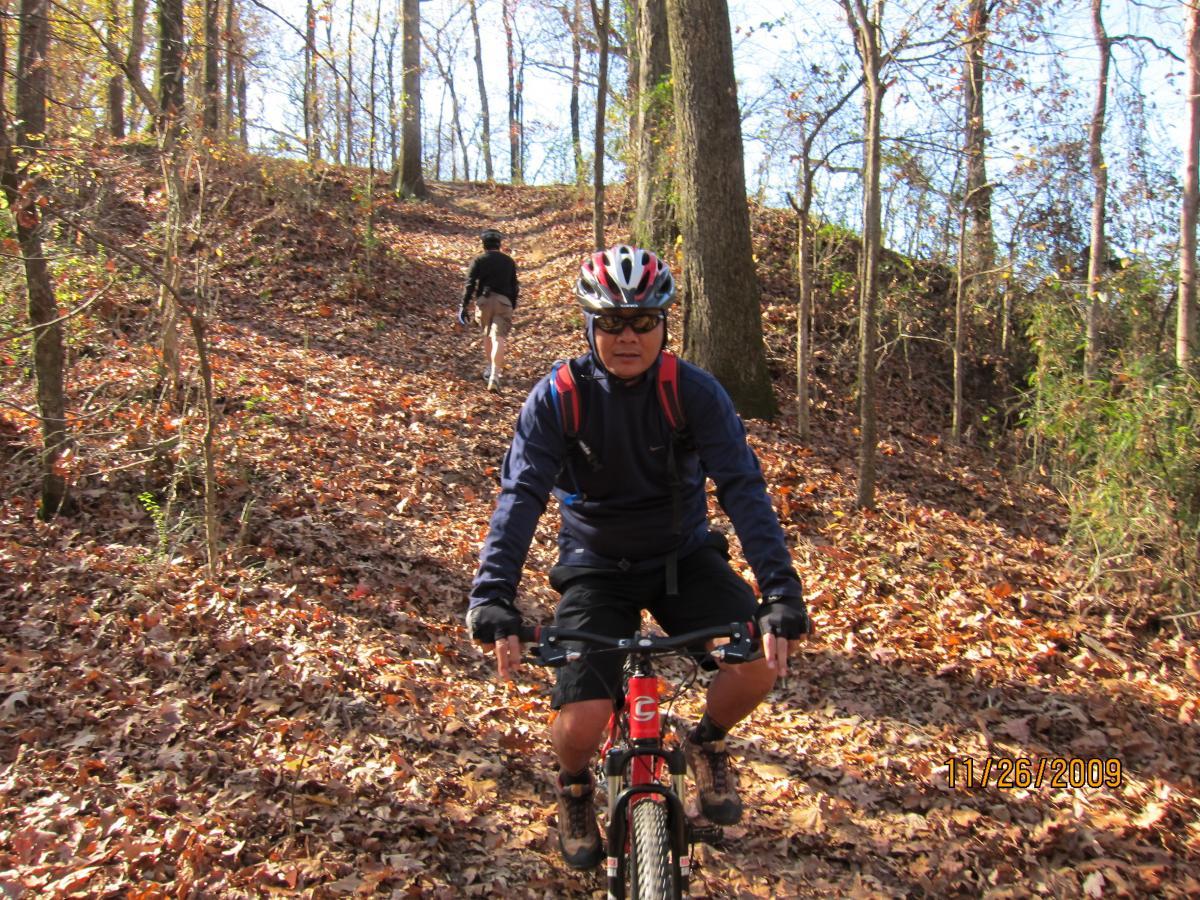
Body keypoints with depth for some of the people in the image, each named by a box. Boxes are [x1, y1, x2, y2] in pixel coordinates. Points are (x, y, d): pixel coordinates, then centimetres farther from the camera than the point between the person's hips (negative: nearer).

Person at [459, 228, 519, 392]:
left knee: (487, 335, 22)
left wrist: (464, 306, -3)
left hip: (484, 300, 0)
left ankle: (489, 368, 36)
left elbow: (470, 284, -3)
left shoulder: (479, 260, 5)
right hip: (503, 302, 0)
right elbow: (514, 286, 14)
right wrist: (513, 307, 22)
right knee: (498, 338, -11)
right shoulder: (509, 261, 12)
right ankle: (494, 376, -25)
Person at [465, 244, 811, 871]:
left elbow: (743, 487, -21)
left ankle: (706, 742, 13)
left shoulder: (695, 392, -14)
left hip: (684, 558, 2)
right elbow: (520, 495, -22)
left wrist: (781, 594, -32)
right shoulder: (557, 398, -15)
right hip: (597, 567, -1)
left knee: (766, 655, -22)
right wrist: (492, 597, -36)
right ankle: (575, 790, 21)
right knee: (580, 722, -19)